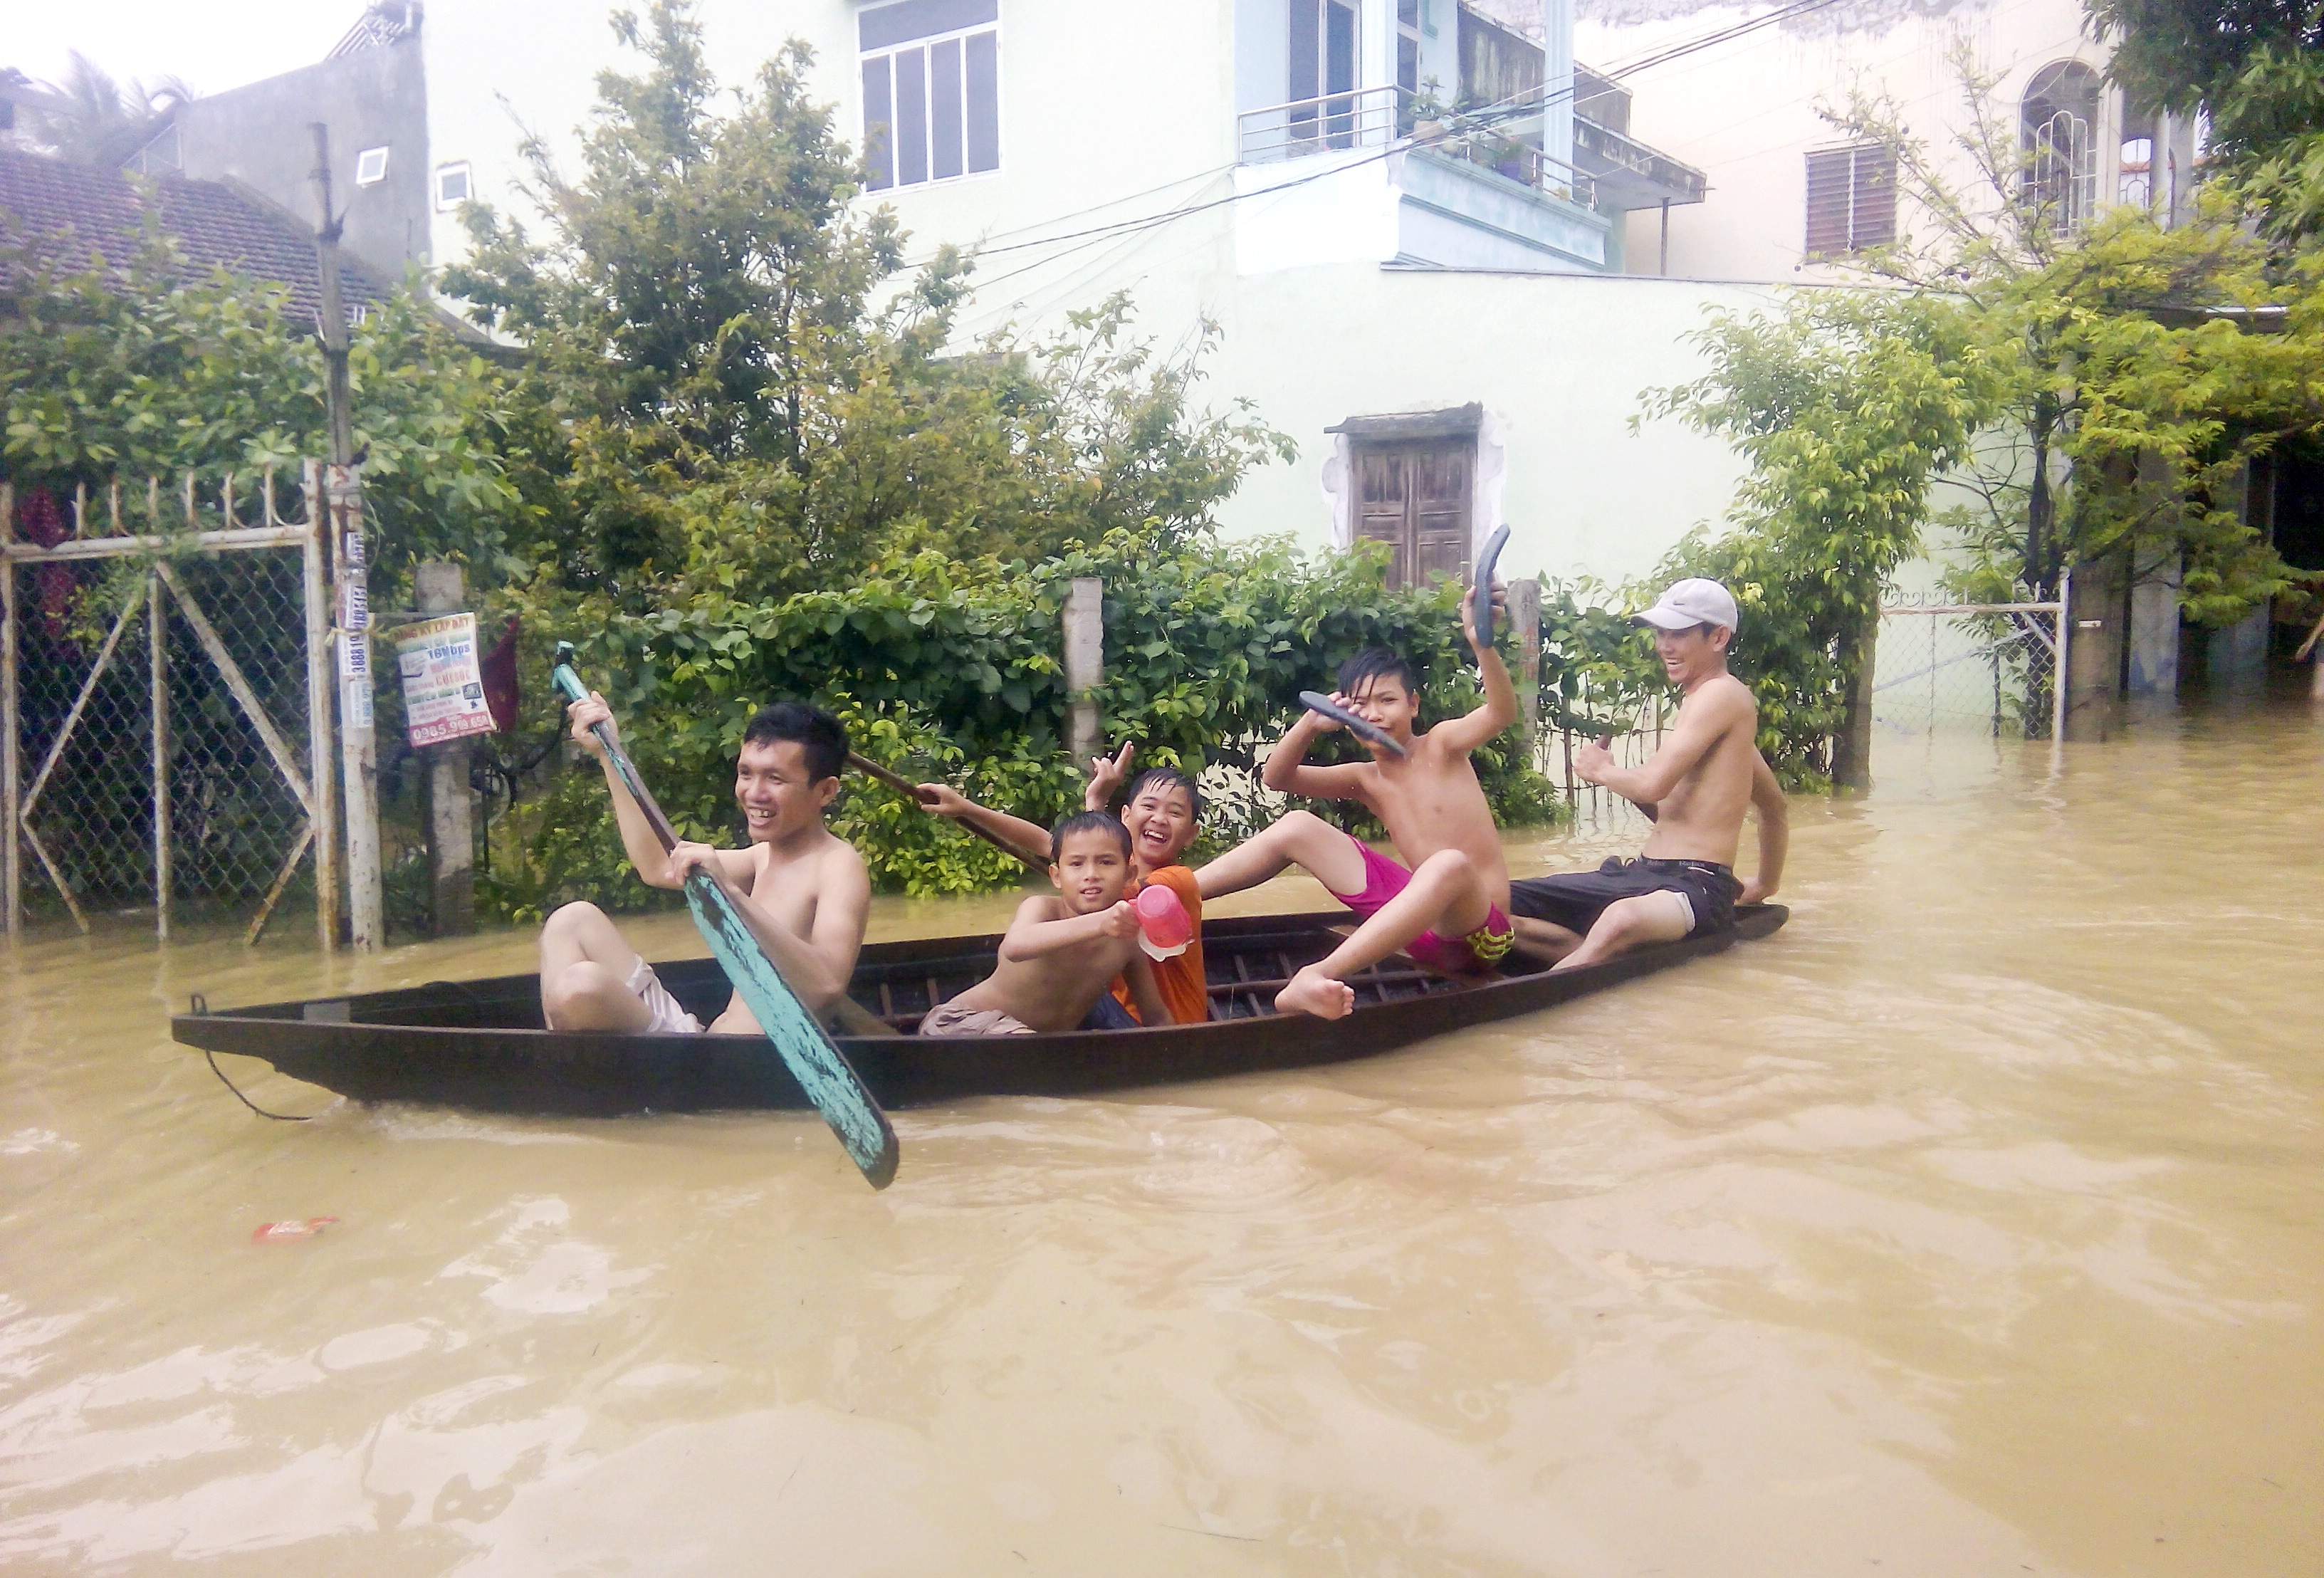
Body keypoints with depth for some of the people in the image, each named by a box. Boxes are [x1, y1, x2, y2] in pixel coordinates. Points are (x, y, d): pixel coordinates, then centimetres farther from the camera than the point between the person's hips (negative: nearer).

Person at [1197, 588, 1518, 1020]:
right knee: (1298, 826, 3)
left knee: (1450, 865, -42)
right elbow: (1275, 778, 7)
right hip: (1418, 917, 6)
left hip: (1476, 930, -5)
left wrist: (1482, 643, -42)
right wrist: (1310, 724, -11)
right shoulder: (1364, 780, 10)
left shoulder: (1442, 745, -4)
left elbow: (1503, 712, -24)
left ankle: (1317, 977, -53)